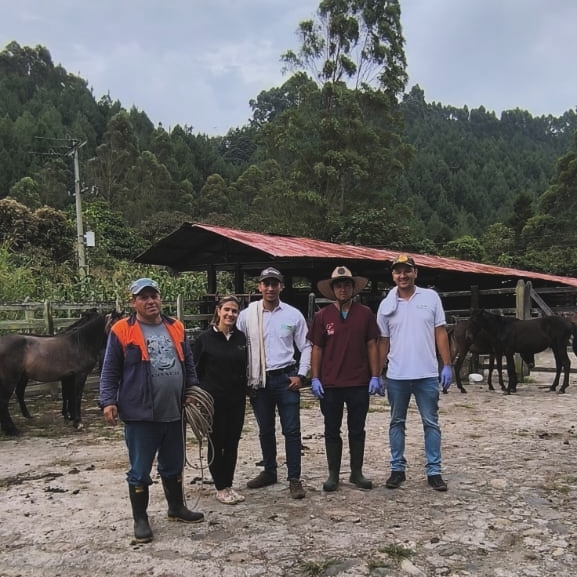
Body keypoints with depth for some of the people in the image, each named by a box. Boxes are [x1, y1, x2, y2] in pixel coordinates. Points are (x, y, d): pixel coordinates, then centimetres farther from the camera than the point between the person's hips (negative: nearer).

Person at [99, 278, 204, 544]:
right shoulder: (121, 331, -6)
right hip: (139, 415, -5)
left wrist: (191, 390, 4)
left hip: (174, 413, 5)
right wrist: (108, 401, -14)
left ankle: (177, 508, 37)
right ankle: (140, 520, 21)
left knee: (173, 466, 19)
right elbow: (110, 372, -5)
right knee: (140, 471, 6)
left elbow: (188, 364, 14)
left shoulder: (176, 328, 8)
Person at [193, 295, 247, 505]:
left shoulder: (241, 338, 5)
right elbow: (196, 370, -3)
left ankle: (229, 485, 22)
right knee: (216, 444, 5)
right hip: (213, 400, -4)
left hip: (237, 400, 4)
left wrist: (245, 391, 7)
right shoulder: (205, 338, -6)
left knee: (232, 444, 10)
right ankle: (221, 488, 16)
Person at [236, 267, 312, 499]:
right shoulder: (247, 315, -1)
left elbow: (305, 347, 4)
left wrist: (301, 375, -5)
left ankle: (294, 478, 9)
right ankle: (269, 472, 30)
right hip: (259, 380, 1)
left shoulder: (293, 315, 0)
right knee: (265, 429, 14)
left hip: (286, 378, -1)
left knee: (291, 430, 0)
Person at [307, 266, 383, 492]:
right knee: (332, 431, 9)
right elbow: (316, 348, 2)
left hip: (359, 384, 0)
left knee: (357, 430, 10)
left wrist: (375, 376, -2)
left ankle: (357, 472, 23)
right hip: (330, 384, 0)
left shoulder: (365, 314, 1)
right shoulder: (322, 316, 0)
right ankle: (333, 474, 20)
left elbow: (372, 346, 3)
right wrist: (315, 378, -3)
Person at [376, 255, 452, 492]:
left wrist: (447, 365, -4)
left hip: (427, 374, -1)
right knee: (397, 423, 11)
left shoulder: (431, 297, 1)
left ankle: (434, 471, 15)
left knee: (431, 423, 6)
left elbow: (440, 333, 2)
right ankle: (397, 468, 22)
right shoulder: (386, 304, 4)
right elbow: (383, 341, 7)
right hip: (396, 376, 1)